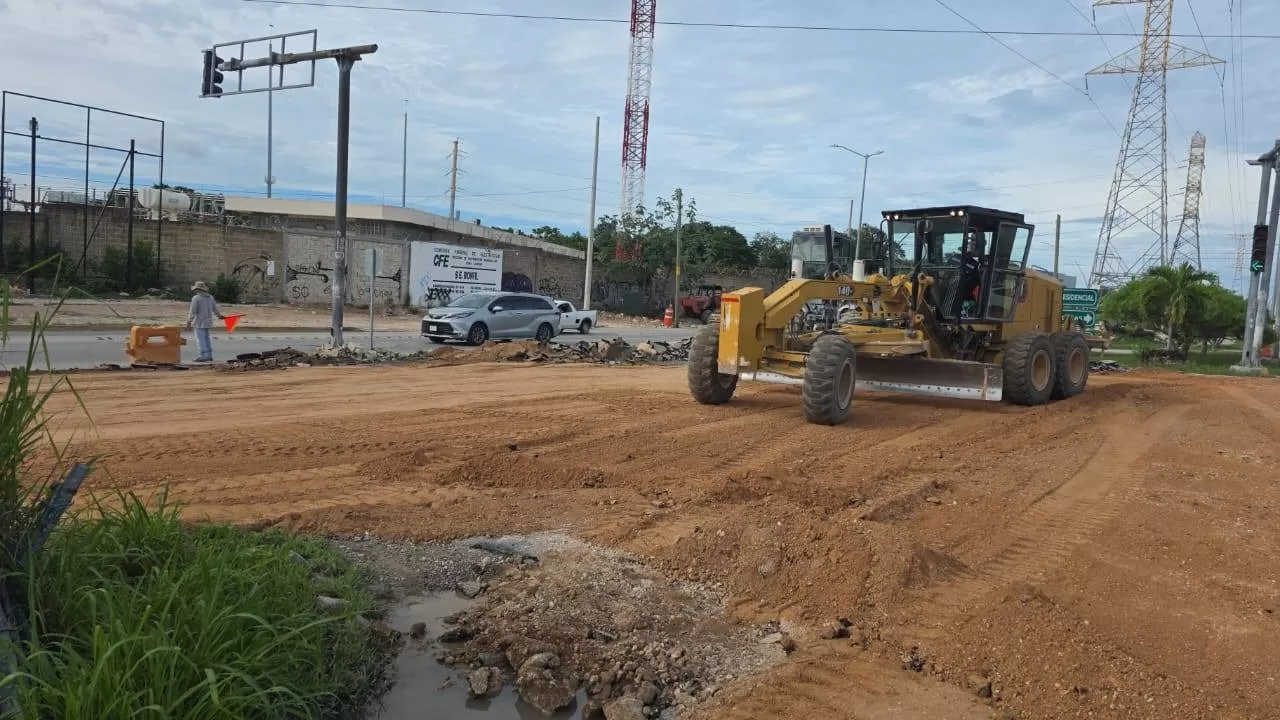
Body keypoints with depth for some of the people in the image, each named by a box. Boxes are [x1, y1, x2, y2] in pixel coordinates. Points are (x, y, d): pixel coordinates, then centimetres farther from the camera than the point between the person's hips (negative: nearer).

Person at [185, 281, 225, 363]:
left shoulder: (196, 298, -12)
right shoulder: (210, 297, 8)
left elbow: (192, 311, -16)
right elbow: (216, 309, 16)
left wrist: (189, 322, -12)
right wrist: (220, 315, 34)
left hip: (199, 322, -7)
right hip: (208, 321, 7)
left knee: (200, 339, -5)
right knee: (207, 338, 16)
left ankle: (203, 356, -8)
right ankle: (209, 356, 18)